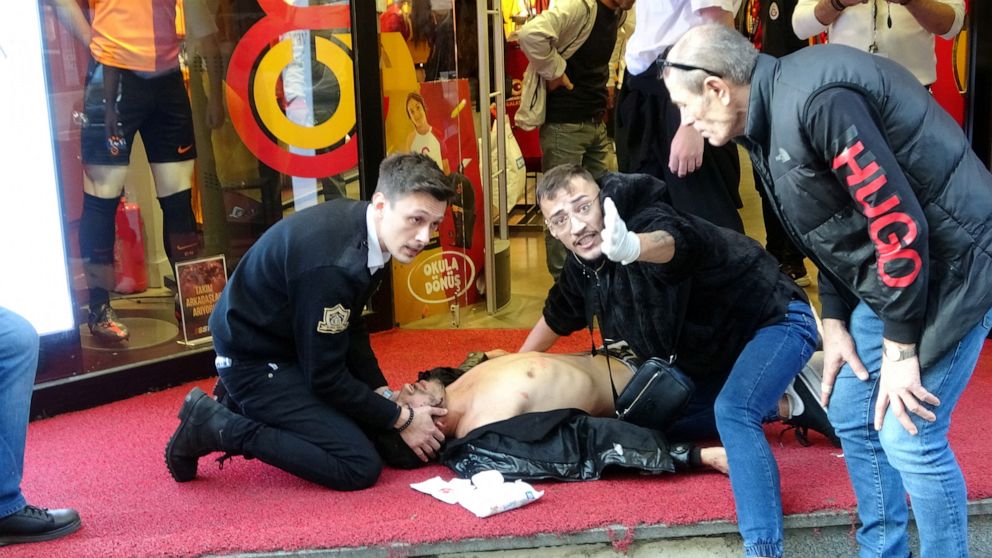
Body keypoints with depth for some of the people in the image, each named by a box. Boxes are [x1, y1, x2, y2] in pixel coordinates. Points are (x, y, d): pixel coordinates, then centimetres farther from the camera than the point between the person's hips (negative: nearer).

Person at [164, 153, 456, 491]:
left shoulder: (360, 224, -5)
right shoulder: (330, 265, -34)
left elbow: (350, 328, 8)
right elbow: (325, 377, -24)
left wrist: (385, 395, 4)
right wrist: (402, 419, -14)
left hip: (288, 344, 10)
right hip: (255, 361, -10)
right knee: (360, 467, -14)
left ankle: (243, 405, 22)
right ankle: (218, 427, -8)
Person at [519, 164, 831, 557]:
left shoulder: (647, 219, -32)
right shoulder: (582, 267, -8)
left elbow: (669, 243, -59)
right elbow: (556, 318, 14)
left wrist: (630, 248, -82)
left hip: (776, 320, -9)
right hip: (715, 350, 9)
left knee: (731, 410, -34)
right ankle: (779, 404, 19)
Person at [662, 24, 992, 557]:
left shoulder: (817, 101, -27)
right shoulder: (771, 117, 4)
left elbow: (901, 224, -27)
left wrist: (900, 351, -19)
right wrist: (834, 323, 8)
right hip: (884, 272, 10)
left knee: (908, 436, -8)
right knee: (853, 416, 13)